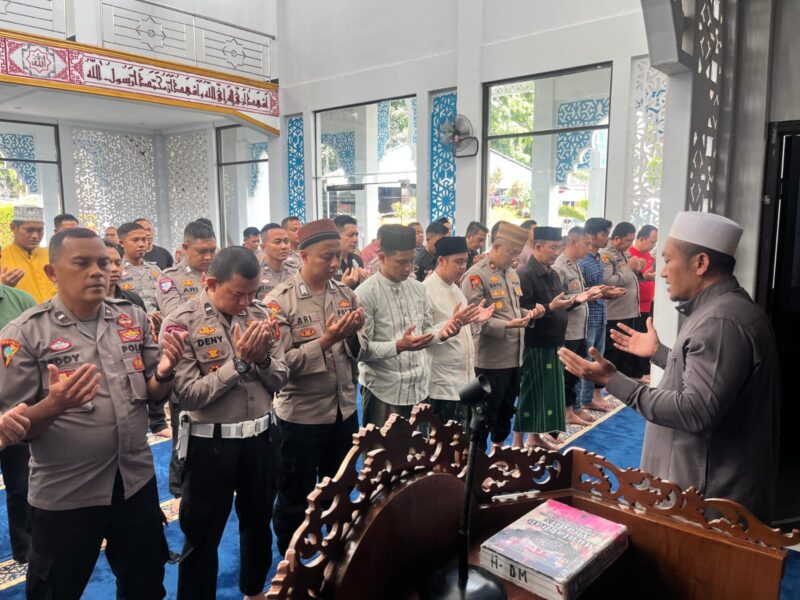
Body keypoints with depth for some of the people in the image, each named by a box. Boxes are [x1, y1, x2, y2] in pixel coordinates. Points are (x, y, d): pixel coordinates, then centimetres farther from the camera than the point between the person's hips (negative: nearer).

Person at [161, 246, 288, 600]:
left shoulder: (258, 315, 1)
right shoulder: (182, 323, -13)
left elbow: (279, 380, 3)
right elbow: (189, 395, -20)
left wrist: (262, 358, -16)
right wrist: (239, 362, -22)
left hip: (258, 437, 5)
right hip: (210, 443, -5)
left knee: (259, 522, 23)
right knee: (202, 536, 11)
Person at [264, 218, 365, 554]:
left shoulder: (345, 295, 2)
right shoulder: (279, 300, -13)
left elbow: (360, 352, 6)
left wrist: (353, 335, -15)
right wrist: (325, 341, -27)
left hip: (344, 410, 5)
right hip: (301, 414, -5)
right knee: (295, 500, 13)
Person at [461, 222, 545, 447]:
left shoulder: (512, 274, 14)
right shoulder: (476, 275, -13)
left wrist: (530, 313, 2)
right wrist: (506, 326, -27)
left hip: (514, 356, 8)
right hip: (490, 359, -8)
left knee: (507, 408, 19)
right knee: (486, 412, 4)